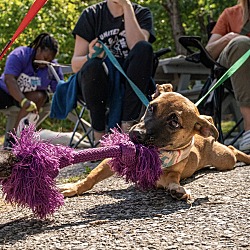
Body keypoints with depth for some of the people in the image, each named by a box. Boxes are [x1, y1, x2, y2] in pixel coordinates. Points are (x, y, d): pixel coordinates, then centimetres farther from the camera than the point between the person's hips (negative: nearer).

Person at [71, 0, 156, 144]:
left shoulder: (141, 13, 6)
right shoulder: (91, 14, 4)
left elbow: (137, 45, -17)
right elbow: (75, 64, -4)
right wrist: (90, 56, -26)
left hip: (128, 83, 1)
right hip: (97, 81, -1)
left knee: (144, 48, -26)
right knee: (93, 65, -34)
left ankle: (127, 126, -28)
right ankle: (100, 135, -19)